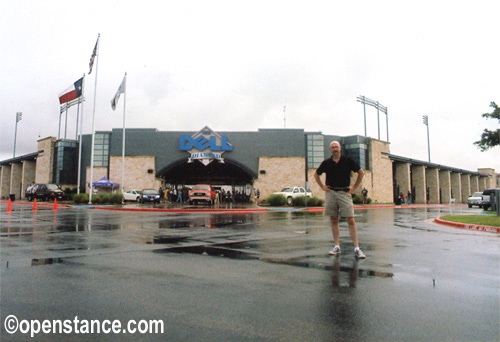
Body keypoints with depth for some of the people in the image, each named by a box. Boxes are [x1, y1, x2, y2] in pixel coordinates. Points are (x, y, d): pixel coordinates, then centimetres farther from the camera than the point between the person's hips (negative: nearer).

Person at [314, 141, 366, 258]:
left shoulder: (347, 160, 2)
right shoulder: (326, 163, 7)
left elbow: (361, 173, 11)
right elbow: (316, 175, 22)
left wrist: (354, 187, 5)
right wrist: (322, 186, 10)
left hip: (344, 193, -2)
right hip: (330, 193, 2)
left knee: (351, 220, -8)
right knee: (334, 220, 6)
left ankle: (357, 248, -3)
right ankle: (337, 246, 14)